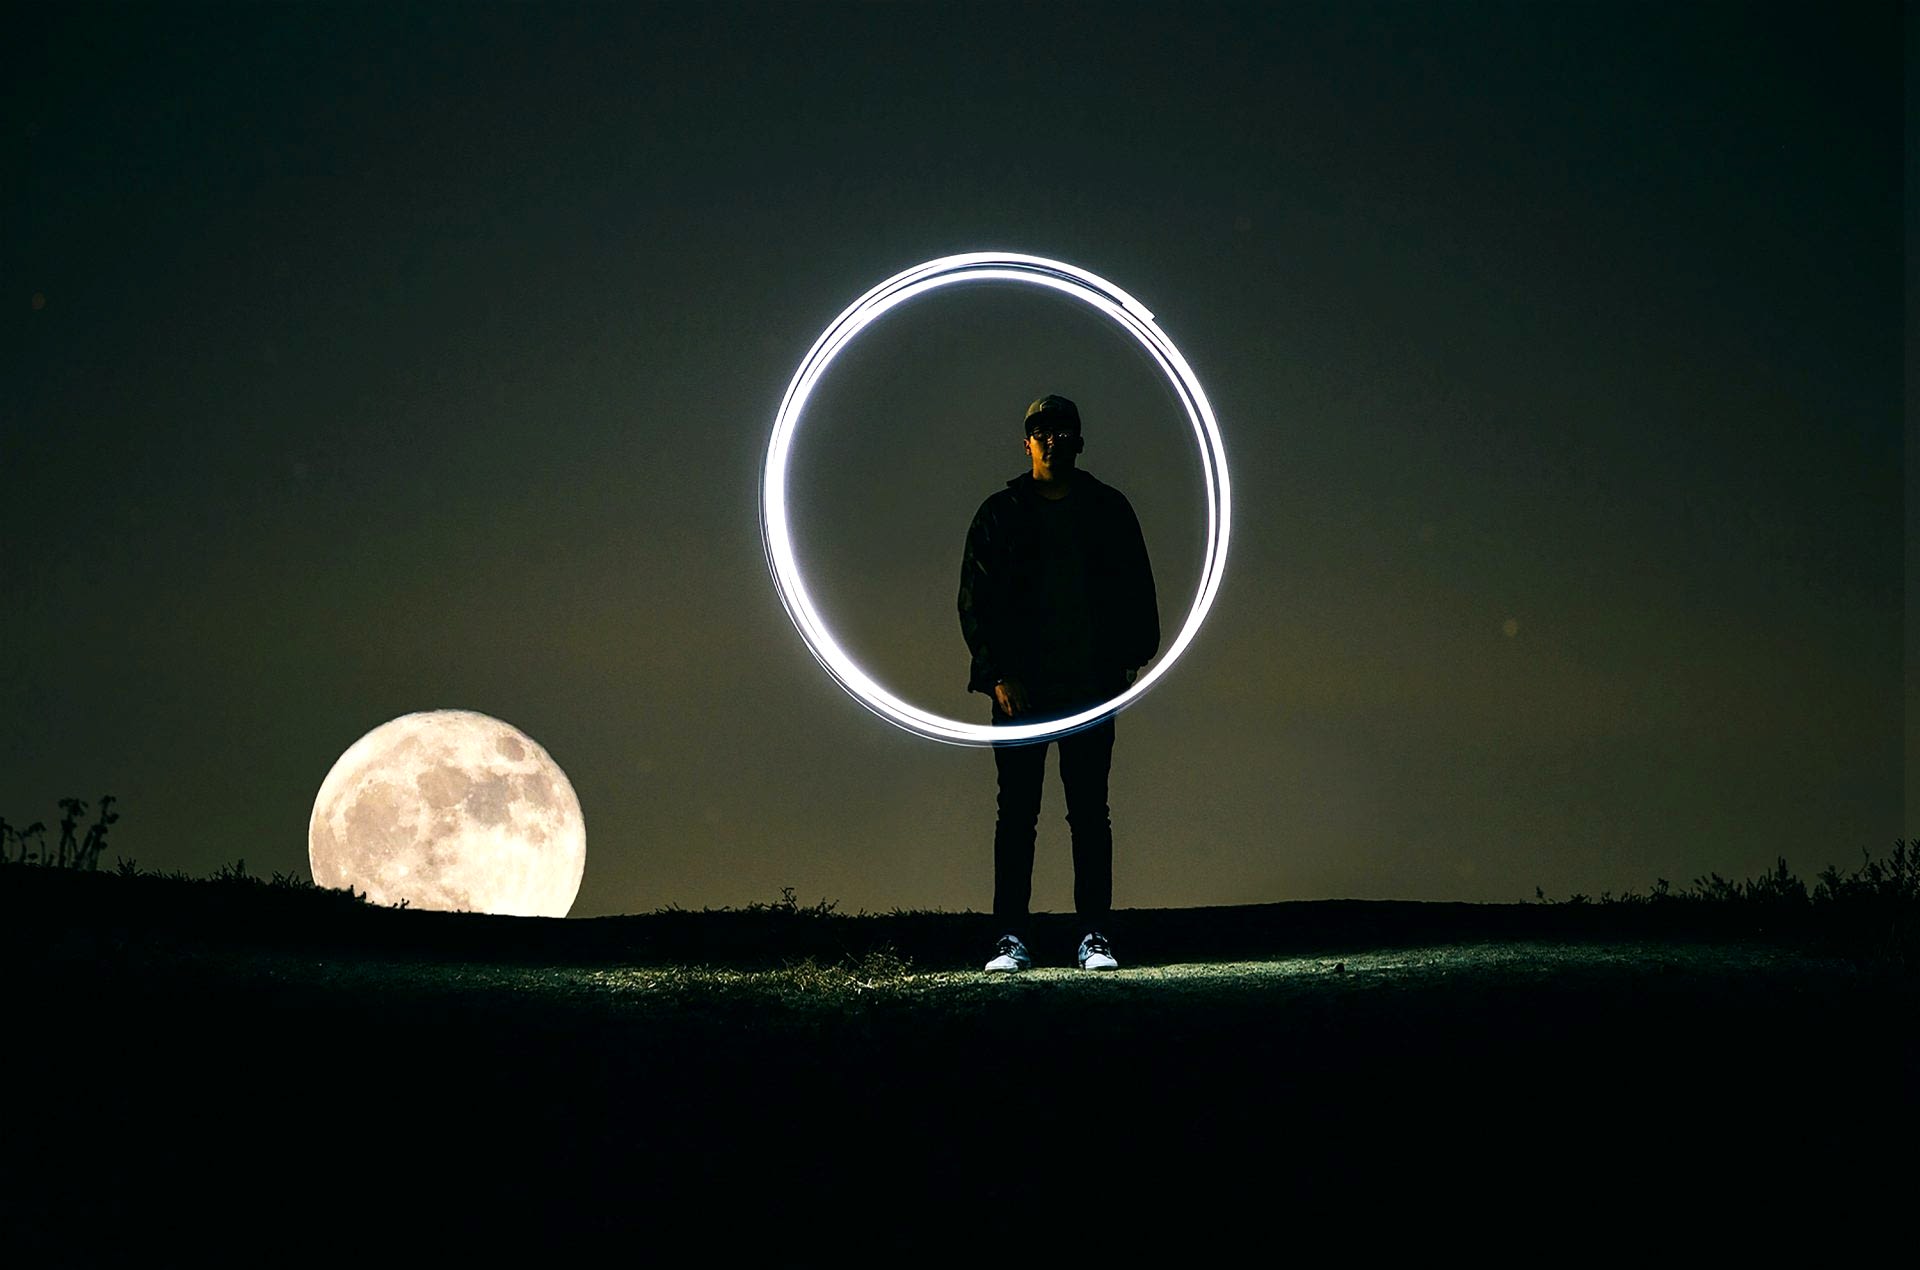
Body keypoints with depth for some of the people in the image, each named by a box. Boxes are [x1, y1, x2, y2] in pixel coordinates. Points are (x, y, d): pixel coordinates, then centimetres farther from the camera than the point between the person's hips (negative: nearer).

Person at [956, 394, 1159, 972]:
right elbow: (975, 599, 3)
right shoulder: (1000, 513, 7)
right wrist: (997, 673, -7)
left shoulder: (1108, 509, 9)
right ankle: (1011, 939, 1)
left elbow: (1136, 591, 10)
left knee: (1090, 811, 1)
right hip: (1021, 686, -1)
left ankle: (1096, 936, 4)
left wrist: (1128, 658, -3)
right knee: (1016, 812, -1)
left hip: (1091, 683, 1)